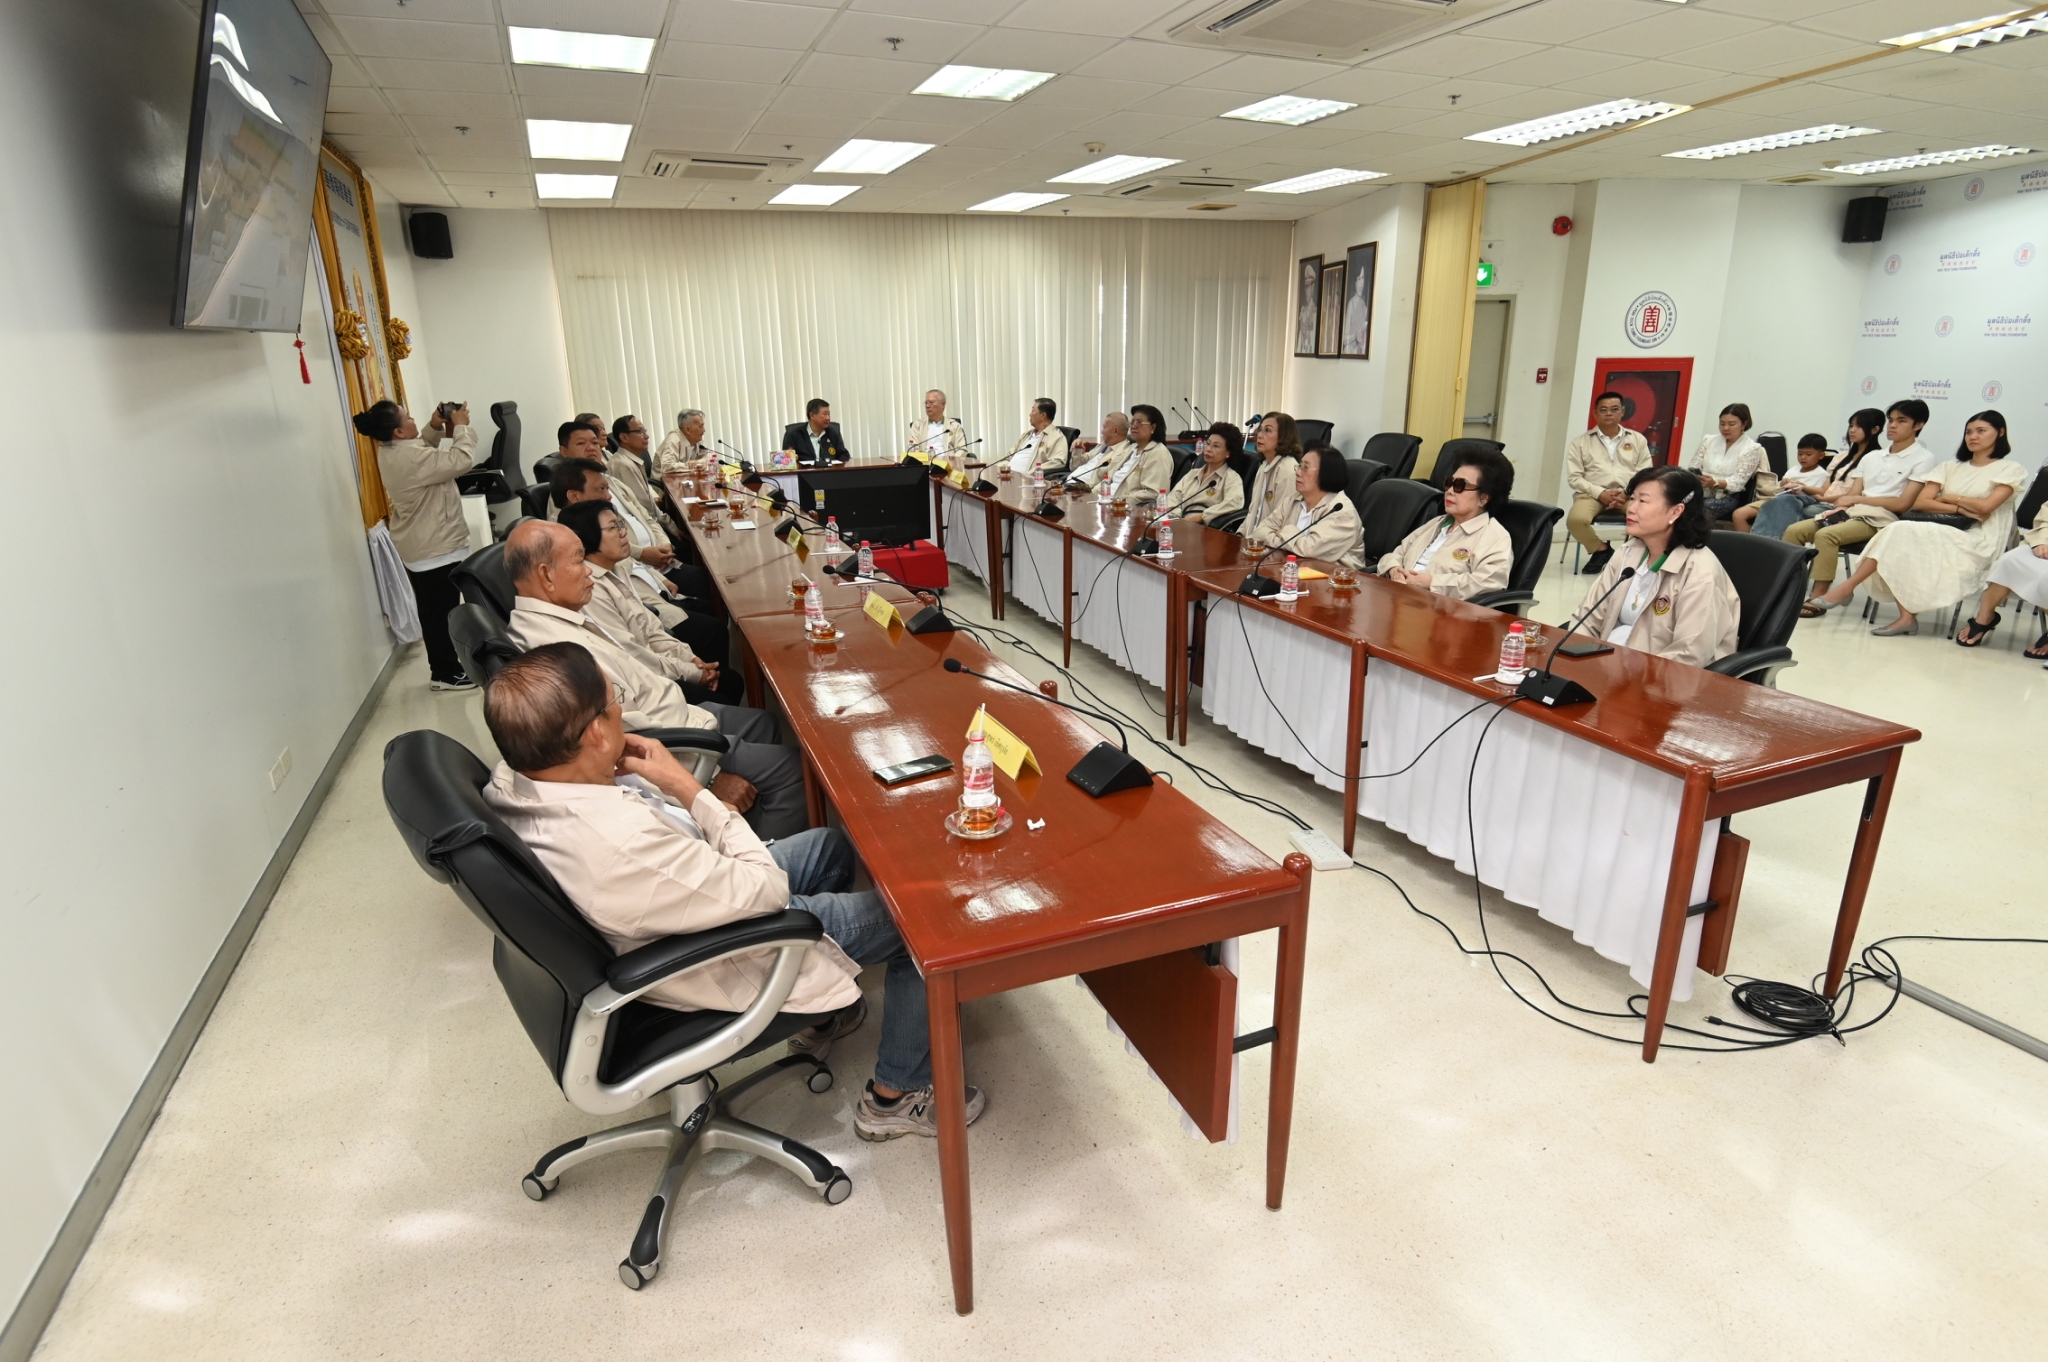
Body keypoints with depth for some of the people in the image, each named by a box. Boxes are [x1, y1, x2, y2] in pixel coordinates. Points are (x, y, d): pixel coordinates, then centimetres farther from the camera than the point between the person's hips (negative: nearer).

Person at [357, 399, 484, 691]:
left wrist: (435, 429, 7)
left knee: (433, 611, 16)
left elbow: (428, 457, 22)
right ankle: (445, 674, 4)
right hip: (436, 548, -10)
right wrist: (461, 427, -13)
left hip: (418, 547, 10)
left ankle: (443, 666, 25)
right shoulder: (410, 456, -25)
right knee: (443, 611, -2)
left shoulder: (391, 452, 6)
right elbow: (461, 460, -27)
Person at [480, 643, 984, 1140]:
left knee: (829, 845, 25)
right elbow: (768, 890, -28)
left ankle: (821, 1017, 39)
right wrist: (686, 786, -23)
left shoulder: (509, 781, -16)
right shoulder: (621, 844, -43)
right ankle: (896, 1096, 22)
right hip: (728, 964, -8)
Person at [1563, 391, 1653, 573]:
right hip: (1592, 493, -1)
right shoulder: (1580, 441, 9)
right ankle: (1601, 550, -4)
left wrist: (1628, 493, -10)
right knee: (1576, 519, -35)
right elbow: (1574, 477, 1)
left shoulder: (1638, 439, 16)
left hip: (1629, 495, 1)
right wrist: (1601, 493, -14)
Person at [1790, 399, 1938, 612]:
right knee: (1794, 530, -16)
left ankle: (1818, 597, -29)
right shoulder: (1870, 457, 19)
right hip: (1852, 514, 6)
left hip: (1882, 520, -6)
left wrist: (1857, 499, -9)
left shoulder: (1923, 459, 2)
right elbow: (1850, 495, 11)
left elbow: (1903, 503, -9)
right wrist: (1838, 507, -11)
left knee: (1825, 535, -33)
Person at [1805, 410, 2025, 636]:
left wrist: (1949, 497, 4)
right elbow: (1920, 503, 5)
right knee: (1898, 533, -29)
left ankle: (1847, 588, -29)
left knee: (1901, 532, -30)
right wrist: (1961, 509, -6)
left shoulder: (2011, 470, 8)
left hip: (1975, 542, -4)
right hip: (1942, 535, 5)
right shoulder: (1950, 467, 20)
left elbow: (1986, 506, -9)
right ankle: (1907, 616, -34)